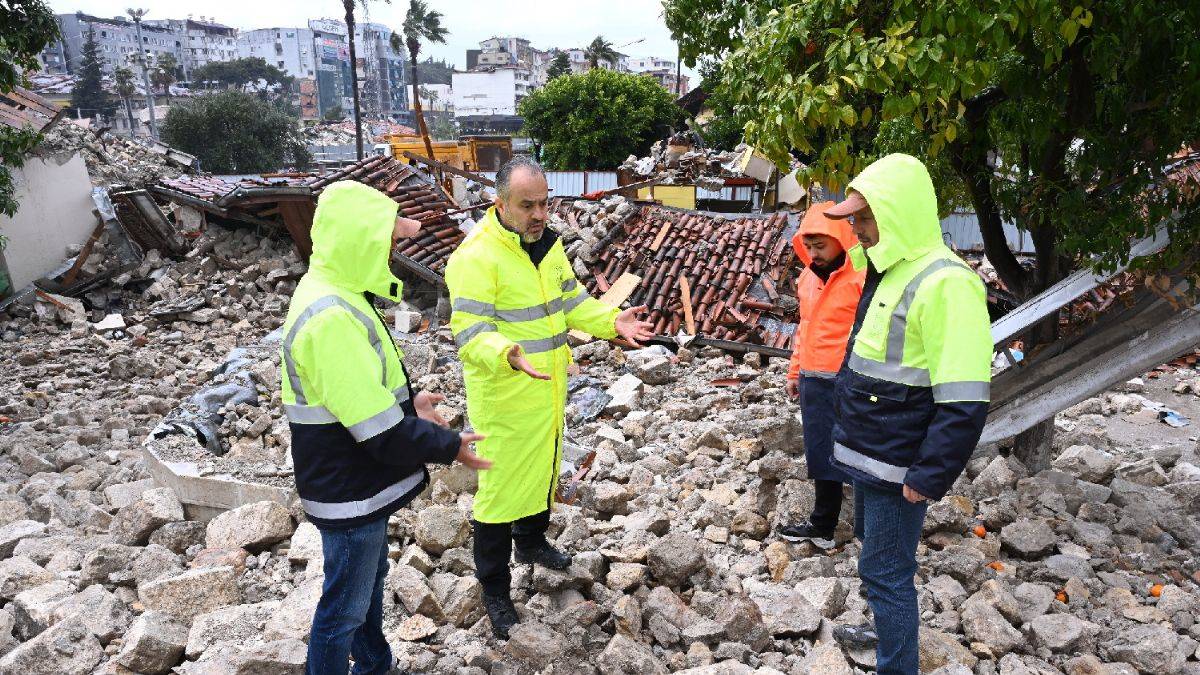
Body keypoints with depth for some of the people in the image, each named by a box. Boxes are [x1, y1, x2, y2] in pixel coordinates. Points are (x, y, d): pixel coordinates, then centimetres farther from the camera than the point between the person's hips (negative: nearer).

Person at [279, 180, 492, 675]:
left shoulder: (334, 294, 4)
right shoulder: (331, 319, -30)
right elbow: (379, 429, -29)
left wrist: (408, 403, 9)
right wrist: (447, 445, -17)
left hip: (358, 479, 11)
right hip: (349, 491, -11)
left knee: (371, 578, 27)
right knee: (345, 607, 9)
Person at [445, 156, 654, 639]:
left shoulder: (548, 243, 5)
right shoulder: (476, 256, -22)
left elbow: (571, 300, 13)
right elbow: (470, 332, -27)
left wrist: (612, 321, -2)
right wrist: (508, 354, -46)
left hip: (548, 389, 8)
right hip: (504, 397, -8)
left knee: (544, 470, 24)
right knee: (502, 487, 3)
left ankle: (531, 542, 51)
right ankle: (494, 590, 22)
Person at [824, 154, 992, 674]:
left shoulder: (944, 283, -22)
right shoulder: (886, 271, 9)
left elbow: (965, 403, -25)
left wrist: (928, 479, -21)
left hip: (897, 466, -10)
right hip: (867, 454, 10)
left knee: (885, 569, 1)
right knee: (871, 541, 25)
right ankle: (888, 628, 47)